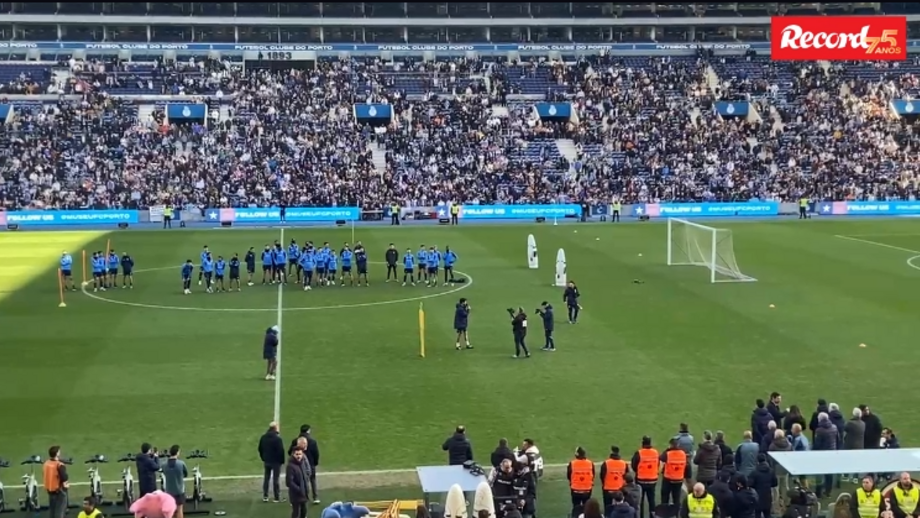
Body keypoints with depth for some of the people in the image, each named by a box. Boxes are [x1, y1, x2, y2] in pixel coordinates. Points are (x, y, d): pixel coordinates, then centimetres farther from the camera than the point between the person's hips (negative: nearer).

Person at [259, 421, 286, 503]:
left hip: (266, 461, 5)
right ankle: (277, 497, 5)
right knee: (276, 479, 2)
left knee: (266, 479, 14)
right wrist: (282, 460, -6)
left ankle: (265, 496, 16)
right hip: (276, 461, -5)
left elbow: (260, 449, 9)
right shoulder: (277, 438, -19)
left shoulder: (263, 437, 2)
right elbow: (281, 451, -18)